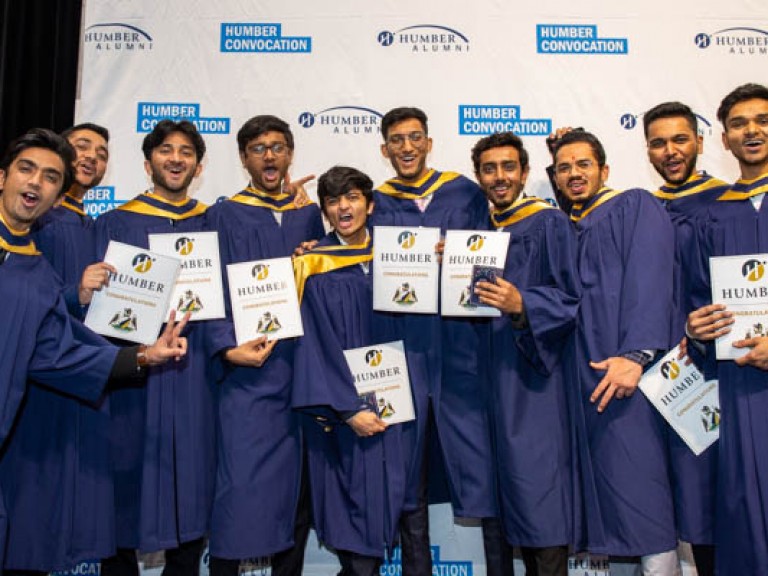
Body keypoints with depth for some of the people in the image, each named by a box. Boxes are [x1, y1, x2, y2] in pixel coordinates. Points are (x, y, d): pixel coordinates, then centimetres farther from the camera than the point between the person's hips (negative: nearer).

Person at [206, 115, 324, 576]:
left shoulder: (309, 214, 14)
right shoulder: (225, 216, 3)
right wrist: (229, 347, -18)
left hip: (302, 369, 4)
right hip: (249, 371, -3)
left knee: (298, 483, 10)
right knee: (242, 484, -5)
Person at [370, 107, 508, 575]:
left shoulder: (466, 193, 9)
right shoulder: (376, 205, 11)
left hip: (462, 346, -1)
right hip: (403, 348, 1)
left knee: (484, 462, -1)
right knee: (408, 469, 8)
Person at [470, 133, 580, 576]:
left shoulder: (549, 222, -6)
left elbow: (570, 299, -12)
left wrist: (521, 305, -29)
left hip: (537, 377, -6)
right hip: (498, 375, 7)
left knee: (539, 484, -5)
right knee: (515, 479, 13)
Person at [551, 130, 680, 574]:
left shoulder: (637, 206, 3)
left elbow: (649, 280, -11)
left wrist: (635, 354, -22)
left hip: (627, 366, -6)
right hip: (586, 372, 6)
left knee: (638, 483, -7)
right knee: (603, 481, 7)